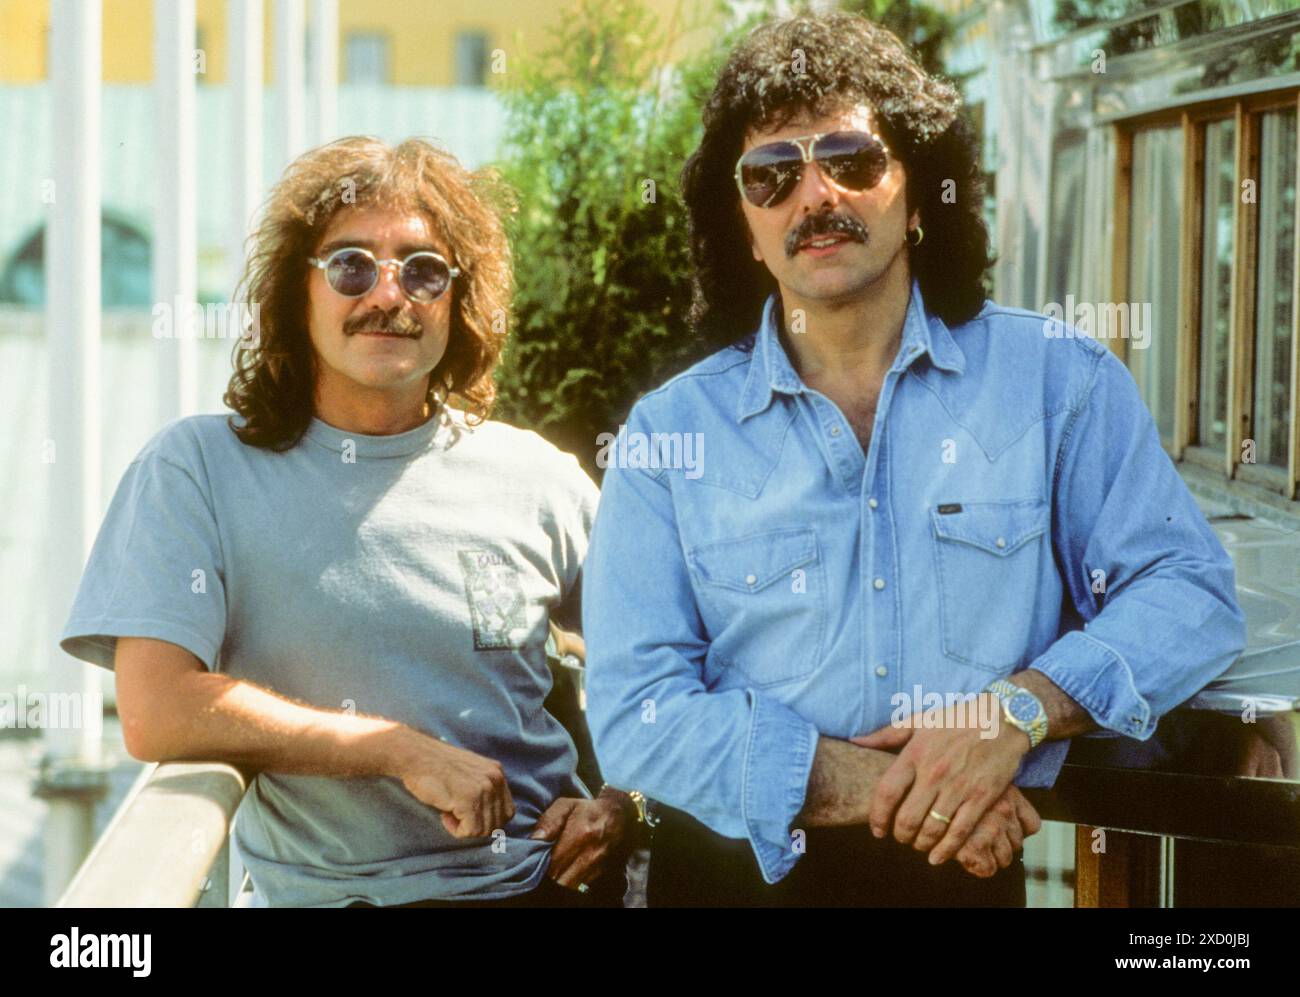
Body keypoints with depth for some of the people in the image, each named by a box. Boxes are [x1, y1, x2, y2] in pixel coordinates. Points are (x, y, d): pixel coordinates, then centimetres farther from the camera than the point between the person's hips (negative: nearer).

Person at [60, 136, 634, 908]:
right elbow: (156, 712, -7)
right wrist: (405, 752, -8)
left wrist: (620, 799, 3)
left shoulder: (531, 477, 11)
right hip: (338, 894, -3)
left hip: (551, 881, 3)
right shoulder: (200, 469, 3)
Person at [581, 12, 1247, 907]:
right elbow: (634, 712, -4)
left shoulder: (1055, 380, 5)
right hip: (738, 874, 0)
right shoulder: (669, 433, 3)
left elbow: (1189, 591, 0)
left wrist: (1018, 711, -16)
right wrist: (869, 782, -15)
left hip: (972, 874, 1)